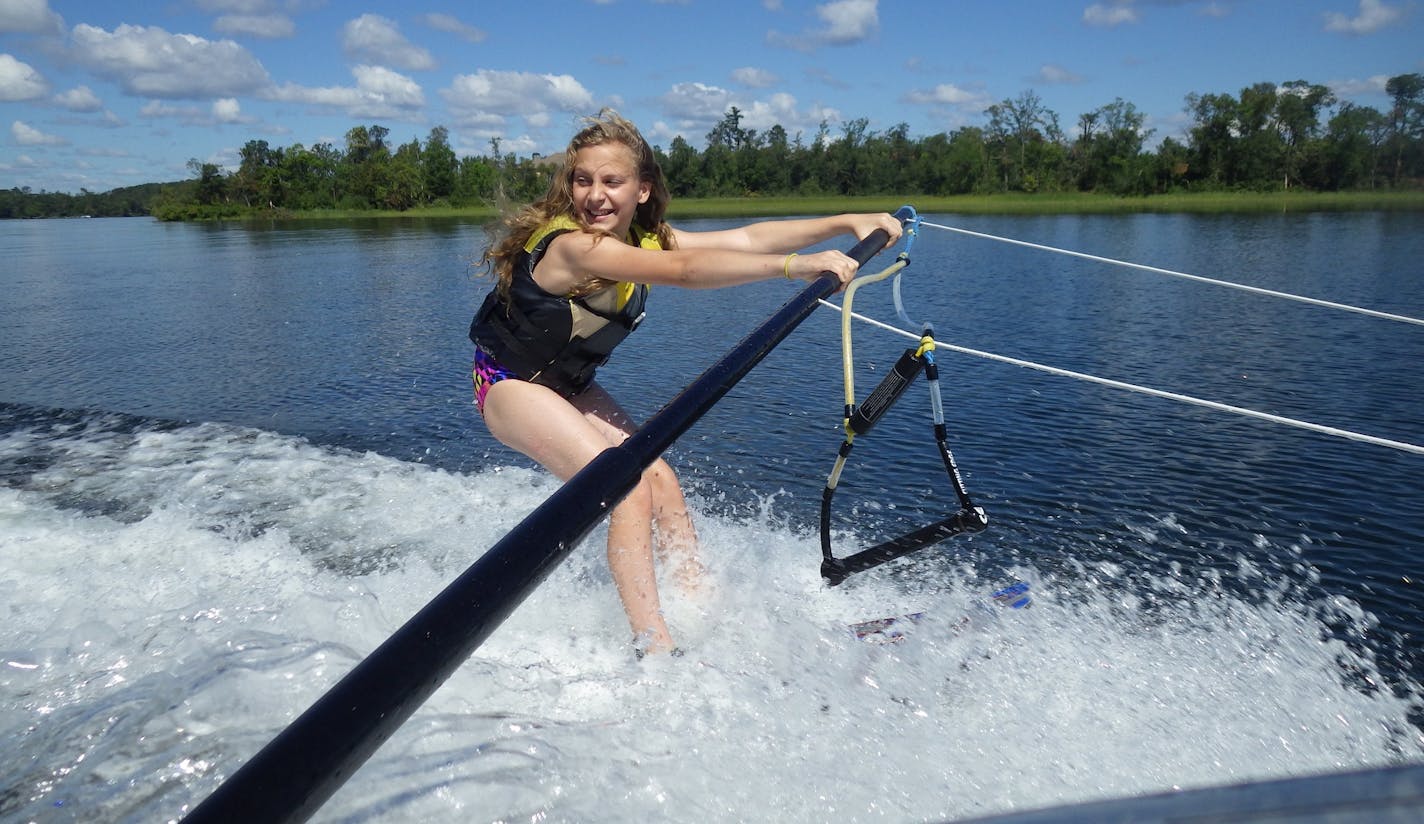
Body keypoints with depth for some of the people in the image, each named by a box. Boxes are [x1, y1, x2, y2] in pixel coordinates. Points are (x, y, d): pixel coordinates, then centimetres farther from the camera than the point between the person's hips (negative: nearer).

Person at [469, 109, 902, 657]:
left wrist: (847, 223, -20)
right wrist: (794, 266, -51)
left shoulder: (643, 241, -6)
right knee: (629, 487, -20)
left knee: (660, 479, -3)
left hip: (571, 385, 8)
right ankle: (654, 646, -16)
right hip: (511, 385, -8)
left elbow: (744, 238, -13)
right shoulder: (571, 244, -31)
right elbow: (684, 272, -44)